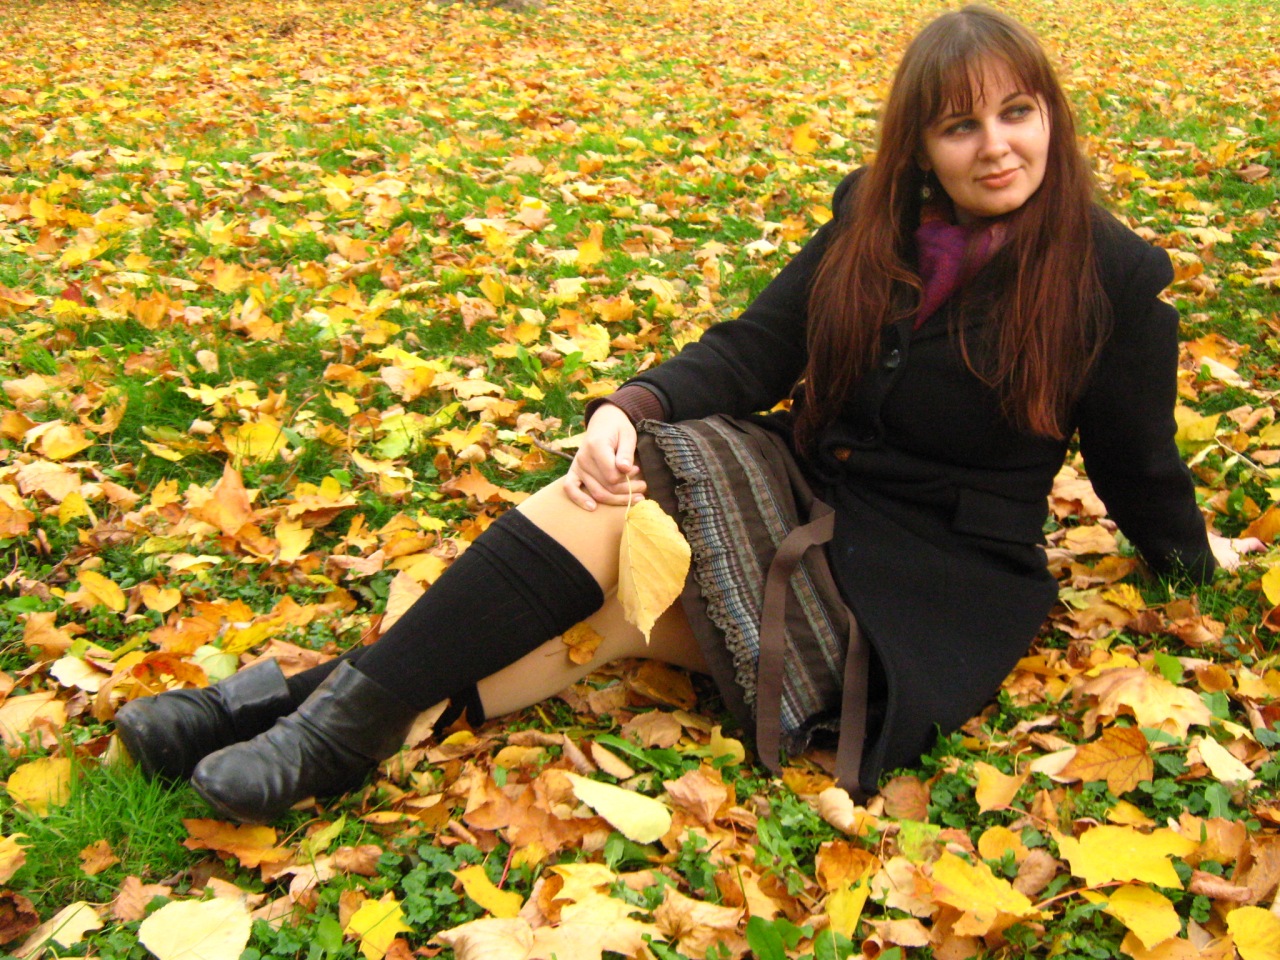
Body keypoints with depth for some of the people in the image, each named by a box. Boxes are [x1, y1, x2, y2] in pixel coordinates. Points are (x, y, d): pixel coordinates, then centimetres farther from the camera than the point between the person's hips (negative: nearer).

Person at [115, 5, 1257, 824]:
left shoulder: (1112, 276, -9)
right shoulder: (876, 219, 3)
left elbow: (1137, 461, 6)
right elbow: (753, 349, -3)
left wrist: (1197, 560, 19)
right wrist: (634, 407, -21)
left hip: (935, 583, -4)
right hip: (803, 487, 5)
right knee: (611, 492, -25)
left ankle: (358, 708, -25)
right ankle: (345, 701, -27)